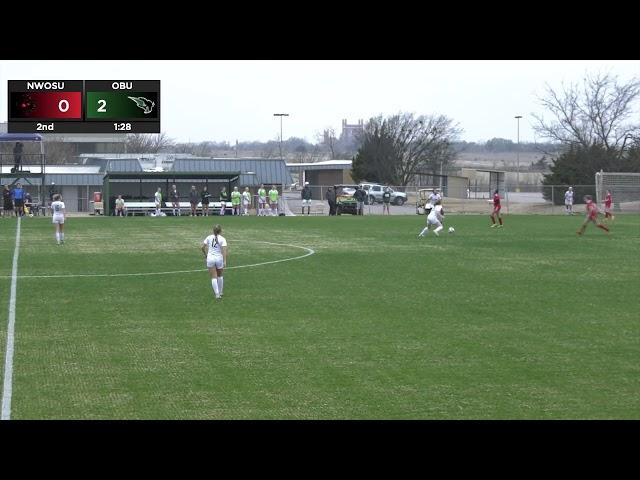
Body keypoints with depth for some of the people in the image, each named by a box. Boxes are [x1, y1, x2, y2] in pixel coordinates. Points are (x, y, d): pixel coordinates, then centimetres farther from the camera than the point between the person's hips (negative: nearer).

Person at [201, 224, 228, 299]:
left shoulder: (209, 237, 1)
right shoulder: (222, 239, -6)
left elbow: (203, 247, 2)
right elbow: (224, 251, -15)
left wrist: (205, 254, 19)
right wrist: (225, 261, -17)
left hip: (210, 258, 1)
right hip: (219, 258, -1)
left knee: (214, 277, 1)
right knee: (219, 276, 21)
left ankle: (217, 294, -8)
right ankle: (220, 292, 30)